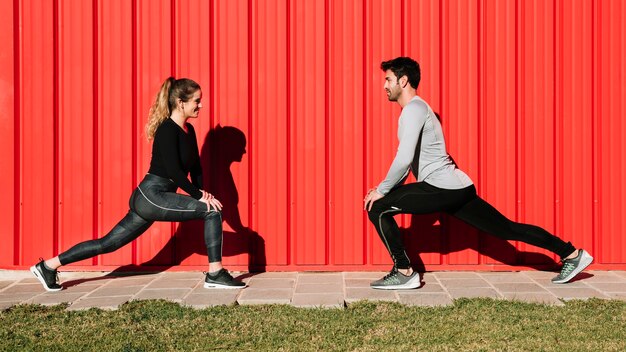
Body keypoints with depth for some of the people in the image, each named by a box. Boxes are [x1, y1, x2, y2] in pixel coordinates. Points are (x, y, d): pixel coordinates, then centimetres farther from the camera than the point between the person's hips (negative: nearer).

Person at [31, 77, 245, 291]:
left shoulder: (188, 130, 13)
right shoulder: (167, 130, -14)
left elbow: (195, 166, 16)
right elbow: (173, 170, -21)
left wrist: (200, 190, -1)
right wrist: (199, 196, -18)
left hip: (148, 200, 9)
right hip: (151, 196, -9)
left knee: (108, 243, 11)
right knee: (212, 211, -14)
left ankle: (48, 266, 19)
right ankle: (215, 274, -10)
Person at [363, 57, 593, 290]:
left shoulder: (413, 109, -11)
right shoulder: (415, 109, 21)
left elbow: (404, 159, -22)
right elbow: (408, 160, 27)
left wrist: (381, 190, -12)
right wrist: (387, 189, 19)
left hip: (443, 189, -10)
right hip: (456, 189, 10)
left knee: (376, 207, -11)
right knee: (507, 229, 14)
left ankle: (403, 273, -6)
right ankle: (571, 254, 18)